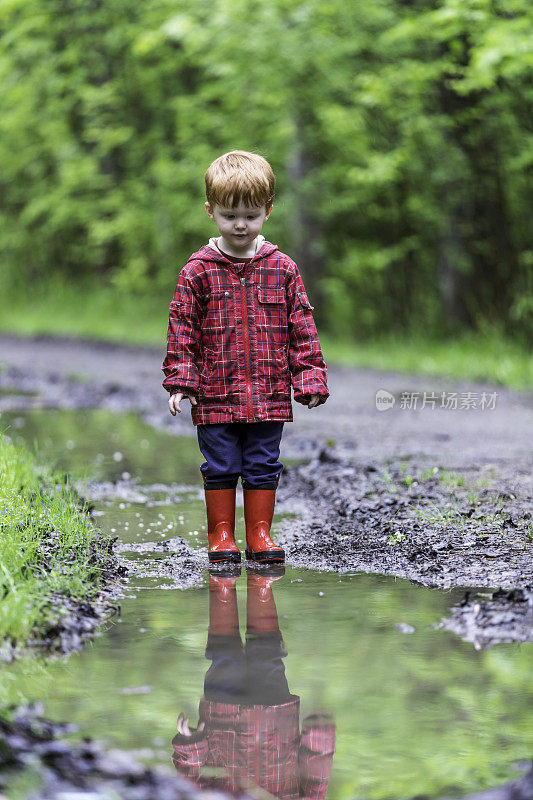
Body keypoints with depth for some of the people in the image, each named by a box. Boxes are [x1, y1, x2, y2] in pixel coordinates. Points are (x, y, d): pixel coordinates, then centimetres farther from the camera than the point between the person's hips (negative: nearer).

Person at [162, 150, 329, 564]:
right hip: (215, 394, -1)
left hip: (269, 395, 1)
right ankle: (221, 535, 16)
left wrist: (310, 378, 0)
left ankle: (259, 533, 17)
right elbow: (182, 327, 1)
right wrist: (181, 380, -6)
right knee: (221, 467, 5)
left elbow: (302, 328, 6)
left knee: (263, 466, 7)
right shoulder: (198, 270, -2)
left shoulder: (282, 268, 3)